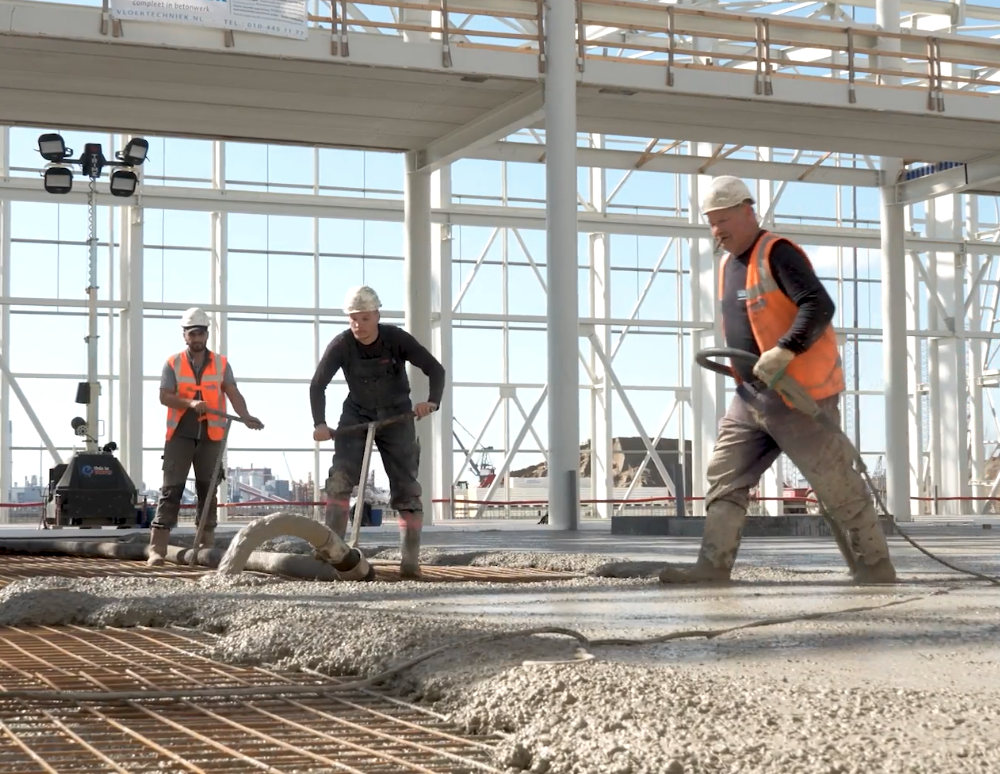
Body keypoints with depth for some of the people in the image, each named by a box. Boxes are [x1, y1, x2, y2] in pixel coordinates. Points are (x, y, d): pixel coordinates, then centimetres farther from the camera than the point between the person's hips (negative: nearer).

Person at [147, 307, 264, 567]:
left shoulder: (221, 364, 7)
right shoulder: (173, 364, 4)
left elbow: (233, 393, -4)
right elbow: (165, 396, -4)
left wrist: (245, 417, -23)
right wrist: (190, 403, -23)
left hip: (210, 436, 2)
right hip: (179, 434, -2)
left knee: (208, 490, 8)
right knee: (171, 489, -6)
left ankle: (207, 543, 14)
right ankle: (157, 548, -10)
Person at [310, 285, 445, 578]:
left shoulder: (397, 339, -18)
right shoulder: (341, 346, -16)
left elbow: (436, 370, -16)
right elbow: (318, 385, -11)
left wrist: (432, 401, -34)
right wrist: (319, 423, -25)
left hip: (396, 416, 0)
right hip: (356, 415, 1)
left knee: (406, 488, -3)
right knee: (340, 478, -16)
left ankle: (411, 560, 2)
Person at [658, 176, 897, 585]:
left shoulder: (777, 254, -12)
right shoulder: (729, 266, 16)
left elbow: (819, 306, -23)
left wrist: (784, 352, -33)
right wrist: (730, 362, 14)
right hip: (751, 397, 9)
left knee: (839, 485, -1)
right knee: (724, 479, 2)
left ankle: (876, 566, 10)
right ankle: (713, 567, 1)